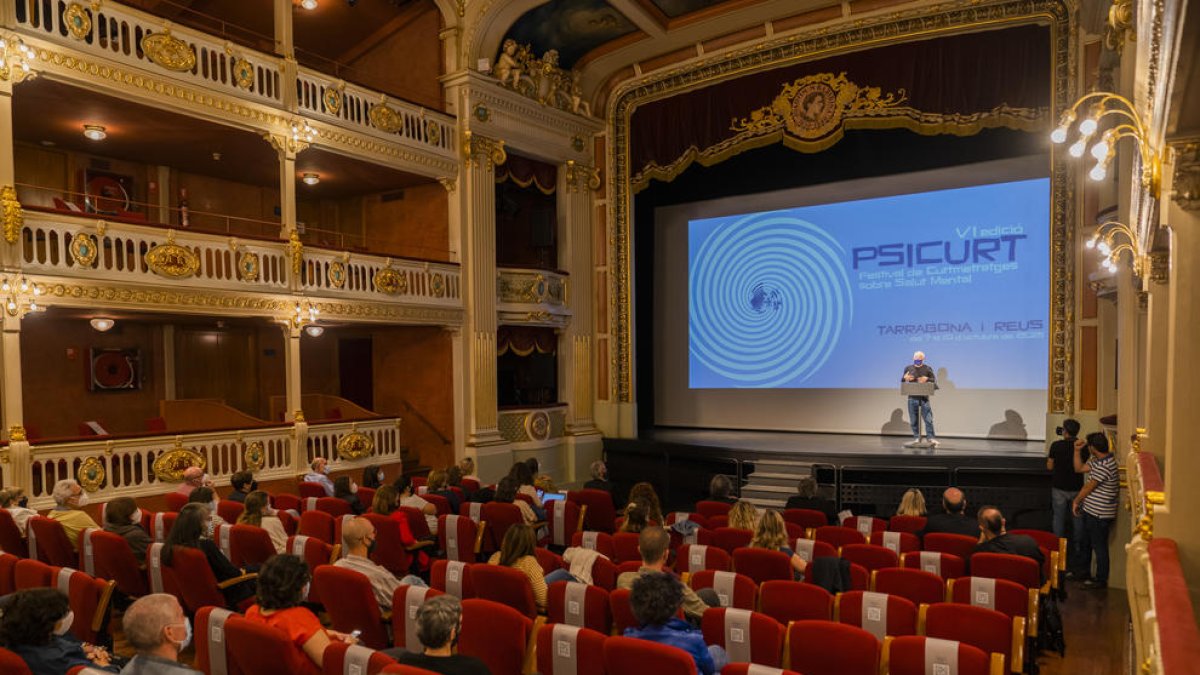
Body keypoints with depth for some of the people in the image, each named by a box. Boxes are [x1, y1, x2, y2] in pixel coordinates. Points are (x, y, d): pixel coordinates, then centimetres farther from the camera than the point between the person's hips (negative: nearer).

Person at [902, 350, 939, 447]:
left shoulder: (927, 369, 3)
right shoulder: (908, 368, 9)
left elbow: (934, 380, 3)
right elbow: (902, 380, 13)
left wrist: (927, 379, -16)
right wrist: (905, 378, -9)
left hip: (924, 397, -2)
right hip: (912, 397, 2)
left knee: (928, 418, -6)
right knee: (913, 420, 7)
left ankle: (931, 438, 3)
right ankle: (916, 438, 17)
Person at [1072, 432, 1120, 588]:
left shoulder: (1104, 466, -25)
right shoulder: (1097, 460, 5)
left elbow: (1089, 487, -18)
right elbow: (1079, 468, 15)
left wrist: (1076, 501, -4)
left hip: (1100, 515, -10)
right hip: (1091, 510, 10)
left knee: (1099, 546, 3)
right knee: (1086, 543, 22)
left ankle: (1101, 580, 16)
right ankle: (1082, 570, 36)